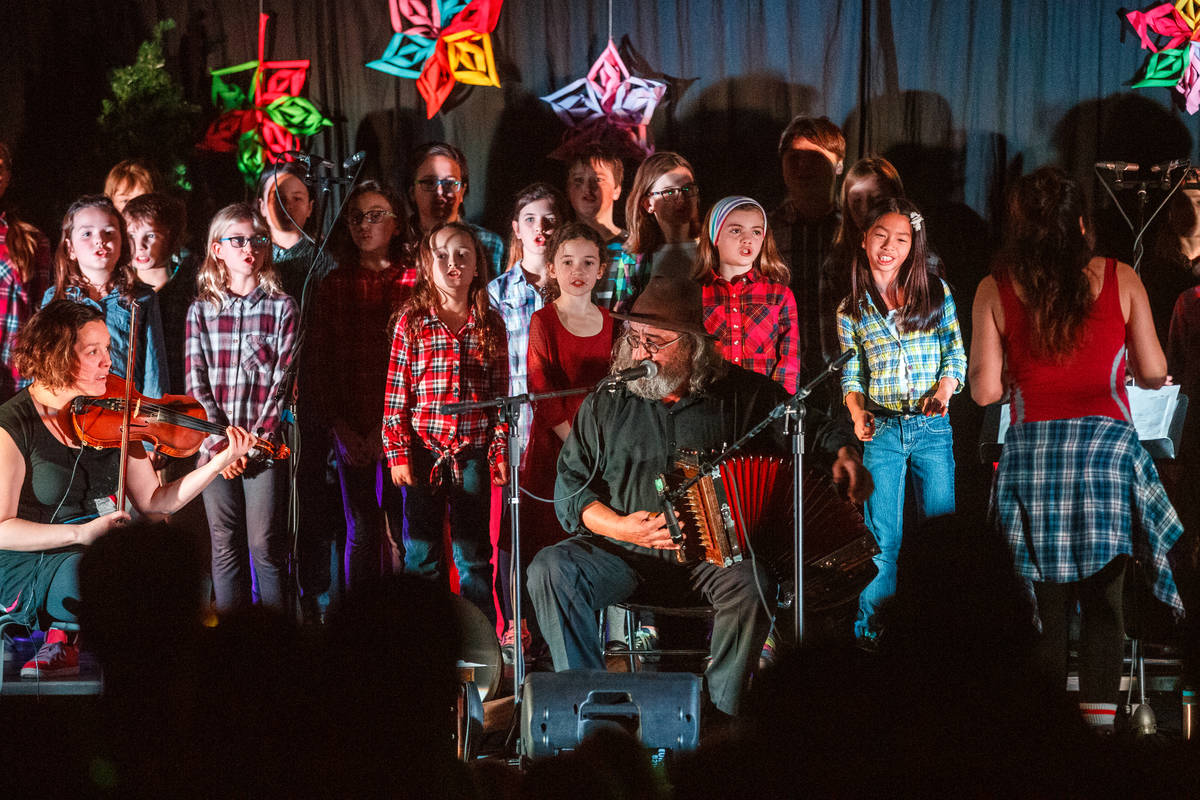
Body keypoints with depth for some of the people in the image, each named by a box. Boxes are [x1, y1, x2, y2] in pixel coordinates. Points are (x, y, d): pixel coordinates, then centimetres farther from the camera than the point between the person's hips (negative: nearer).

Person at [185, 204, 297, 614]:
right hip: (215, 445, 2)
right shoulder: (201, 310, 6)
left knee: (265, 545, -2)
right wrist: (220, 444, -9)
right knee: (225, 546, 6)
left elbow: (283, 381, -3)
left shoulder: (281, 307, 1)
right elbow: (196, 383, 2)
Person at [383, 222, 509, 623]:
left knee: (474, 555, 7)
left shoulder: (490, 326, 4)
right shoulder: (411, 322, 0)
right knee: (421, 556, 6)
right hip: (423, 452, -1)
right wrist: (398, 453, -5)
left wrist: (500, 452, 2)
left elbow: (500, 395, 7)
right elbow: (396, 392, -1)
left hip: (473, 454, 1)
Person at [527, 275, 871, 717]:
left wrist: (844, 453, -12)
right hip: (623, 554, 2)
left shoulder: (743, 394, 5)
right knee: (549, 569, -26)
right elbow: (571, 486, 8)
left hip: (714, 555, -2)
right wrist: (621, 526, -10)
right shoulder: (606, 403, 9)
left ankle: (718, 714, -20)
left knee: (751, 583, -35)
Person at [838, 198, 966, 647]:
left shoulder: (936, 292, 6)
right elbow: (851, 374, 9)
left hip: (932, 428, 0)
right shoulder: (851, 309, 7)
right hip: (882, 431, 0)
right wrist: (858, 415, -10)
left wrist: (943, 391, -14)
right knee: (883, 539, 0)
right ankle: (872, 631, 7)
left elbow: (955, 352, 5)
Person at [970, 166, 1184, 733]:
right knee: (1103, 603, 5)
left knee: (1045, 606, 7)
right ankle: (1098, 726, -3)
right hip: (1106, 447, 0)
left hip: (1032, 450, 0)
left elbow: (985, 390, -2)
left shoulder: (996, 291, 1)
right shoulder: (1120, 281, 1)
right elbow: (1154, 374, 4)